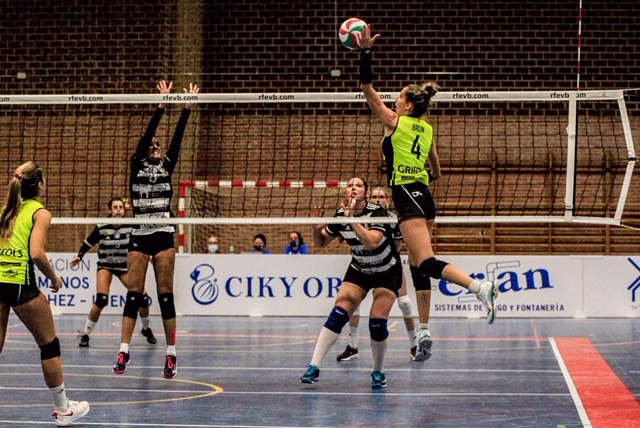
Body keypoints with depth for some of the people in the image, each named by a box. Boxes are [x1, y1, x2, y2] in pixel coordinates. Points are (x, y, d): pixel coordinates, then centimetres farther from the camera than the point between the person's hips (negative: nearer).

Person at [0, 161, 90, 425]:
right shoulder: (40, 213, -3)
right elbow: (37, 254, -16)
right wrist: (54, 278, -2)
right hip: (21, 285, -6)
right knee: (49, 345, 10)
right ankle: (63, 410, 19)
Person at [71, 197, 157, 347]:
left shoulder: (131, 226, -13)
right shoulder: (101, 227, -14)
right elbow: (88, 243, 0)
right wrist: (79, 256, -10)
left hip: (125, 266, 2)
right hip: (105, 265, -2)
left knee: (143, 298, -7)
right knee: (101, 300, -22)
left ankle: (146, 329, 22)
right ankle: (85, 335, -7)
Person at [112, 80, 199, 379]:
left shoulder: (166, 167, 11)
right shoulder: (137, 166, 6)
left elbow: (177, 138, 3)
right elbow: (146, 135, -5)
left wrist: (187, 107, -4)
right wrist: (161, 104, -11)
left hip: (164, 237, 1)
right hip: (139, 238, -1)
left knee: (166, 296, 0)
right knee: (133, 295, -3)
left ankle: (171, 355, 1)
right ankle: (123, 353, -4)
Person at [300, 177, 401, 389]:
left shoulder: (378, 213, -24)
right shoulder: (341, 215, -10)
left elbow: (372, 242, -40)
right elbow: (321, 242, 2)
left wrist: (352, 219, -40)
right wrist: (317, 228, -19)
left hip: (387, 272, -3)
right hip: (359, 270, 4)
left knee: (377, 323, -15)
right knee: (338, 314, -15)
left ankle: (378, 373, 8)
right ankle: (314, 367, -16)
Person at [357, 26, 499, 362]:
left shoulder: (394, 121, -4)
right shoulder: (427, 130, 14)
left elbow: (366, 88, -4)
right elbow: (435, 171, 21)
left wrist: (365, 51, -5)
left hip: (408, 198, -8)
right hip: (424, 198, 8)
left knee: (427, 263, -16)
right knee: (417, 266, 10)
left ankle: (480, 287, -34)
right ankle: (424, 333, 9)